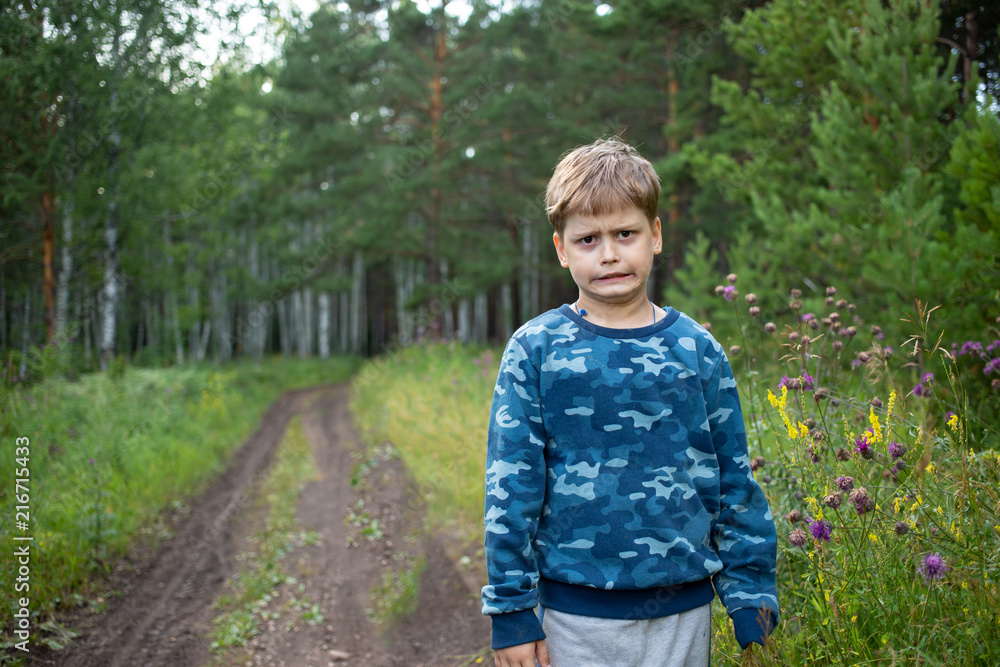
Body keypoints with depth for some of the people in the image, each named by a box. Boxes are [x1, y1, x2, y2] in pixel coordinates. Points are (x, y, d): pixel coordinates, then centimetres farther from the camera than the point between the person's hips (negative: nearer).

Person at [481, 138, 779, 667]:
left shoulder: (698, 351, 2)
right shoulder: (535, 351, -4)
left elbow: (736, 483, 7)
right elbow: (510, 487, -3)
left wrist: (752, 602, 6)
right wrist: (511, 609, -3)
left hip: (683, 610, 2)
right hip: (575, 611, -1)